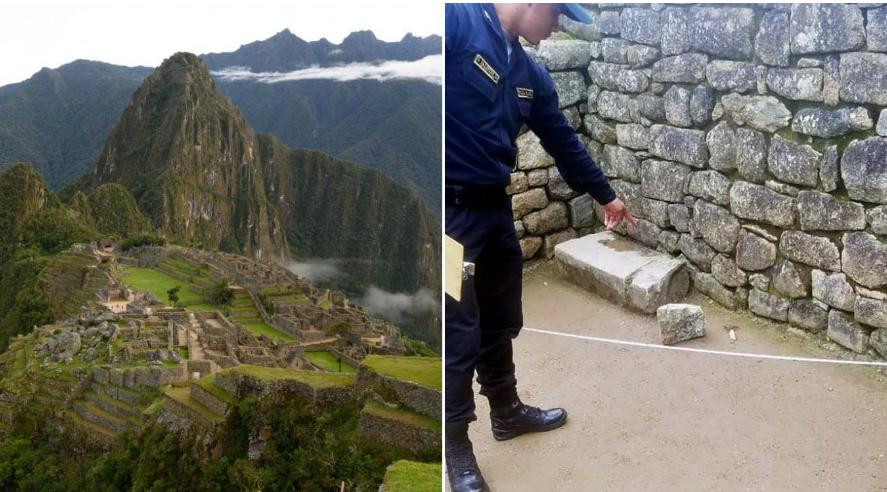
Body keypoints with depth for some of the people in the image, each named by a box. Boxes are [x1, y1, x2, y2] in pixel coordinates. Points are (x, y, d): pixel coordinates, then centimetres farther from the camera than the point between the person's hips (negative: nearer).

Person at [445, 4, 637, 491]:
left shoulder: (530, 74, 10)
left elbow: (563, 141, 21)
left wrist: (605, 195, 31)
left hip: (496, 208, 8)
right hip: (450, 210, -8)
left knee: (501, 321, 19)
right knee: (459, 333, 1)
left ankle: (507, 410, 40)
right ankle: (454, 443, 19)